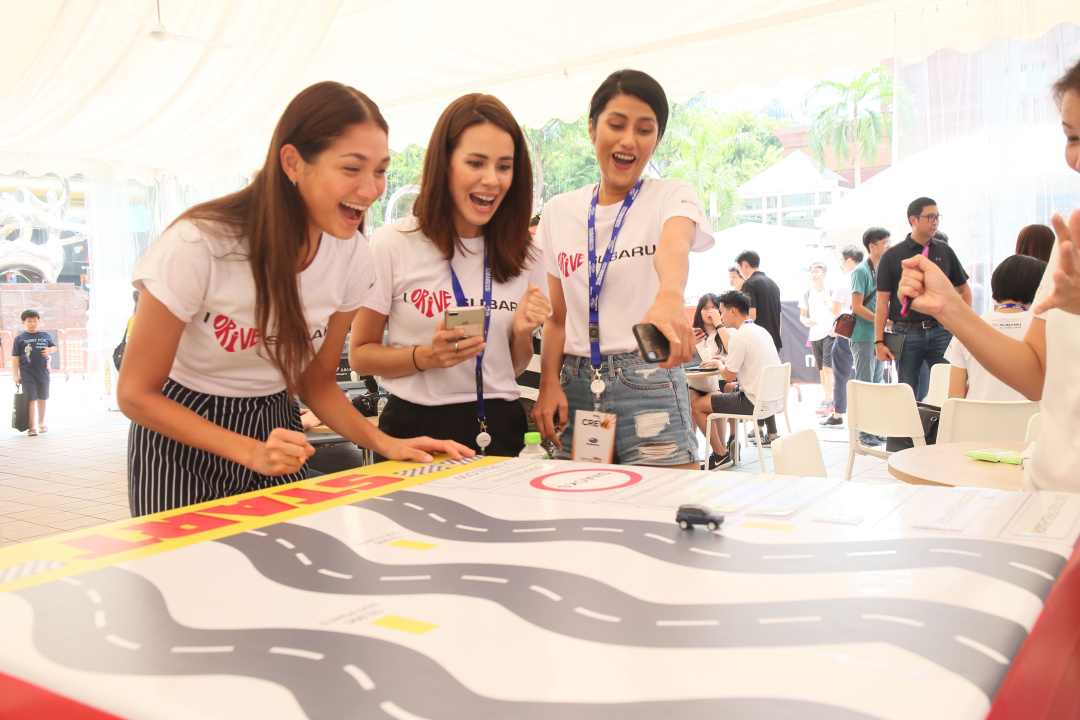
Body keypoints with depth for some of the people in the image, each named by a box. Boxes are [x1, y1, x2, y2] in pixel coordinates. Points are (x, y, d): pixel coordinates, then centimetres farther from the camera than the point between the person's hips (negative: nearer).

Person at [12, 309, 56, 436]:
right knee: (31, 399, -6)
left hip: (43, 372, 3)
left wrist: (49, 350, -7)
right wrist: (15, 374, -7)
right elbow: (15, 357, -2)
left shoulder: (45, 335, 5)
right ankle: (32, 427, -3)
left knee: (42, 398, 14)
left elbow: (54, 346, 18)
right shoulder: (20, 338, -2)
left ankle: (41, 423, 29)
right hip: (27, 373, -3)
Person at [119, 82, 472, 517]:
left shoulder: (352, 257, -12)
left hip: (274, 427, 4)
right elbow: (136, 394, -17)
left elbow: (316, 382, 1)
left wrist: (386, 443, -15)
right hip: (181, 441, -3)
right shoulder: (198, 244, -25)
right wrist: (249, 452, -29)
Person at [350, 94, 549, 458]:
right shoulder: (393, 244, -9)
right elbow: (360, 354, -2)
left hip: (500, 429, 4)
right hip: (417, 426, -3)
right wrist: (426, 357, -19)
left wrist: (522, 334, -8)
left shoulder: (522, 254, 4)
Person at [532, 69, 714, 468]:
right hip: (575, 389, 3)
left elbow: (674, 247, -25)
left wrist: (669, 298, -47)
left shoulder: (673, 196, 0)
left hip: (649, 388, -3)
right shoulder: (558, 211, 9)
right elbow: (557, 316, 11)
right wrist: (549, 383, -5)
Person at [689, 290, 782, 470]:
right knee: (729, 388, 36)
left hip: (755, 403, -10)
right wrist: (725, 360, 17)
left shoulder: (740, 336, -17)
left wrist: (718, 363, 5)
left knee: (697, 405, -6)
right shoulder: (761, 331, 11)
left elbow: (728, 375, -14)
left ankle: (721, 455, 1)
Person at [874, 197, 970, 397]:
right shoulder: (892, 256, 2)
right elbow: (882, 301, 0)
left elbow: (964, 289, 19)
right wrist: (879, 341, -6)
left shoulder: (944, 251, 11)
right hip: (906, 333, -2)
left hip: (941, 331, 2)